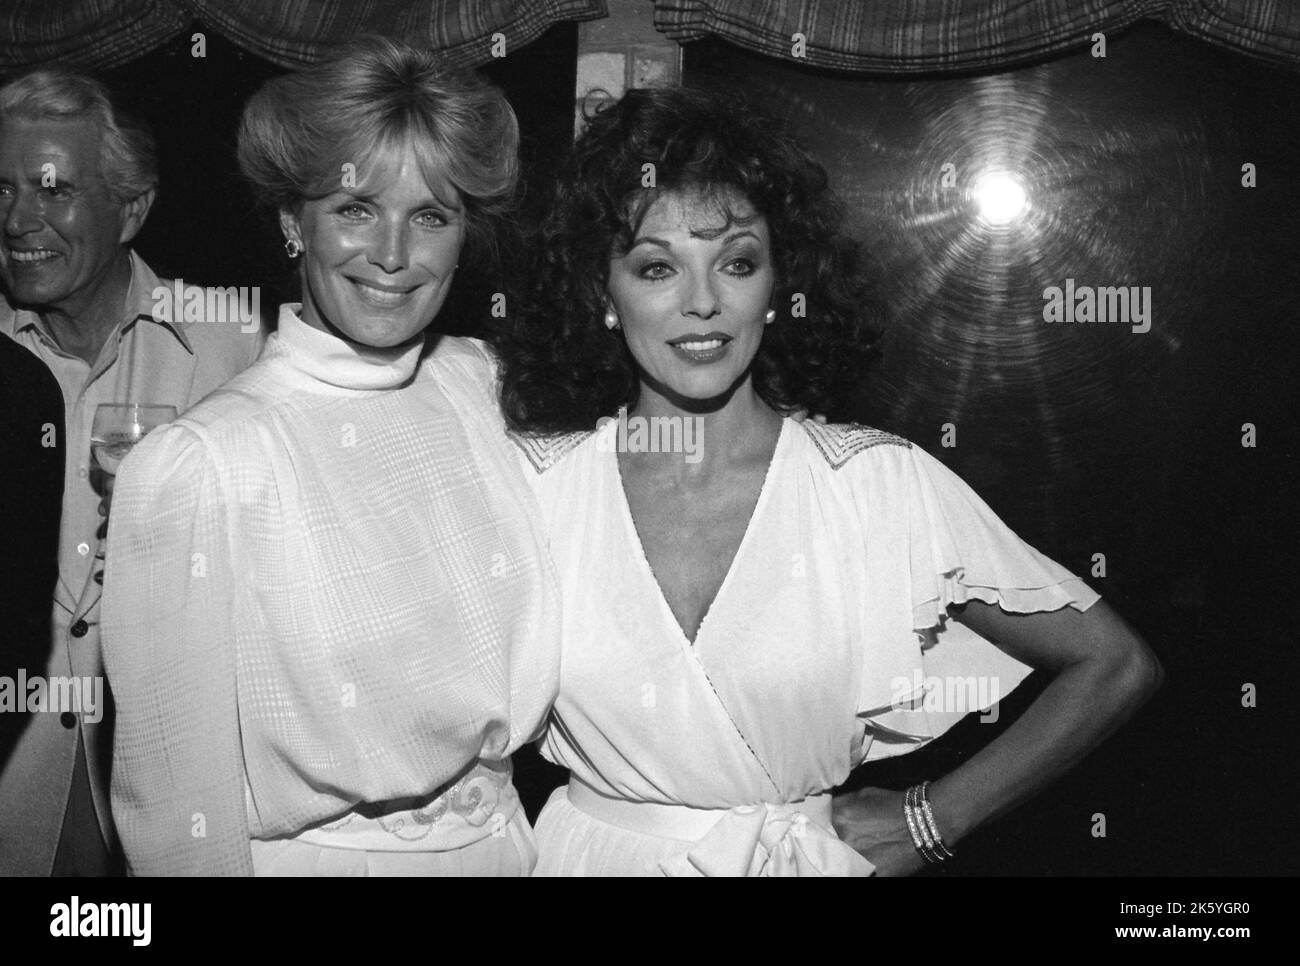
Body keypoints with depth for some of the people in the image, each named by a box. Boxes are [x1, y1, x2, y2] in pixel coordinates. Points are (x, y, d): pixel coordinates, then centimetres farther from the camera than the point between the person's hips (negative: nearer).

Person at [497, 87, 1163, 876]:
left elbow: (1116, 668, -8)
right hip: (591, 851, 1)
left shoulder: (879, 483, -13)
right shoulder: (527, 480, -10)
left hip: (814, 855, 0)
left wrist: (932, 820, -8)